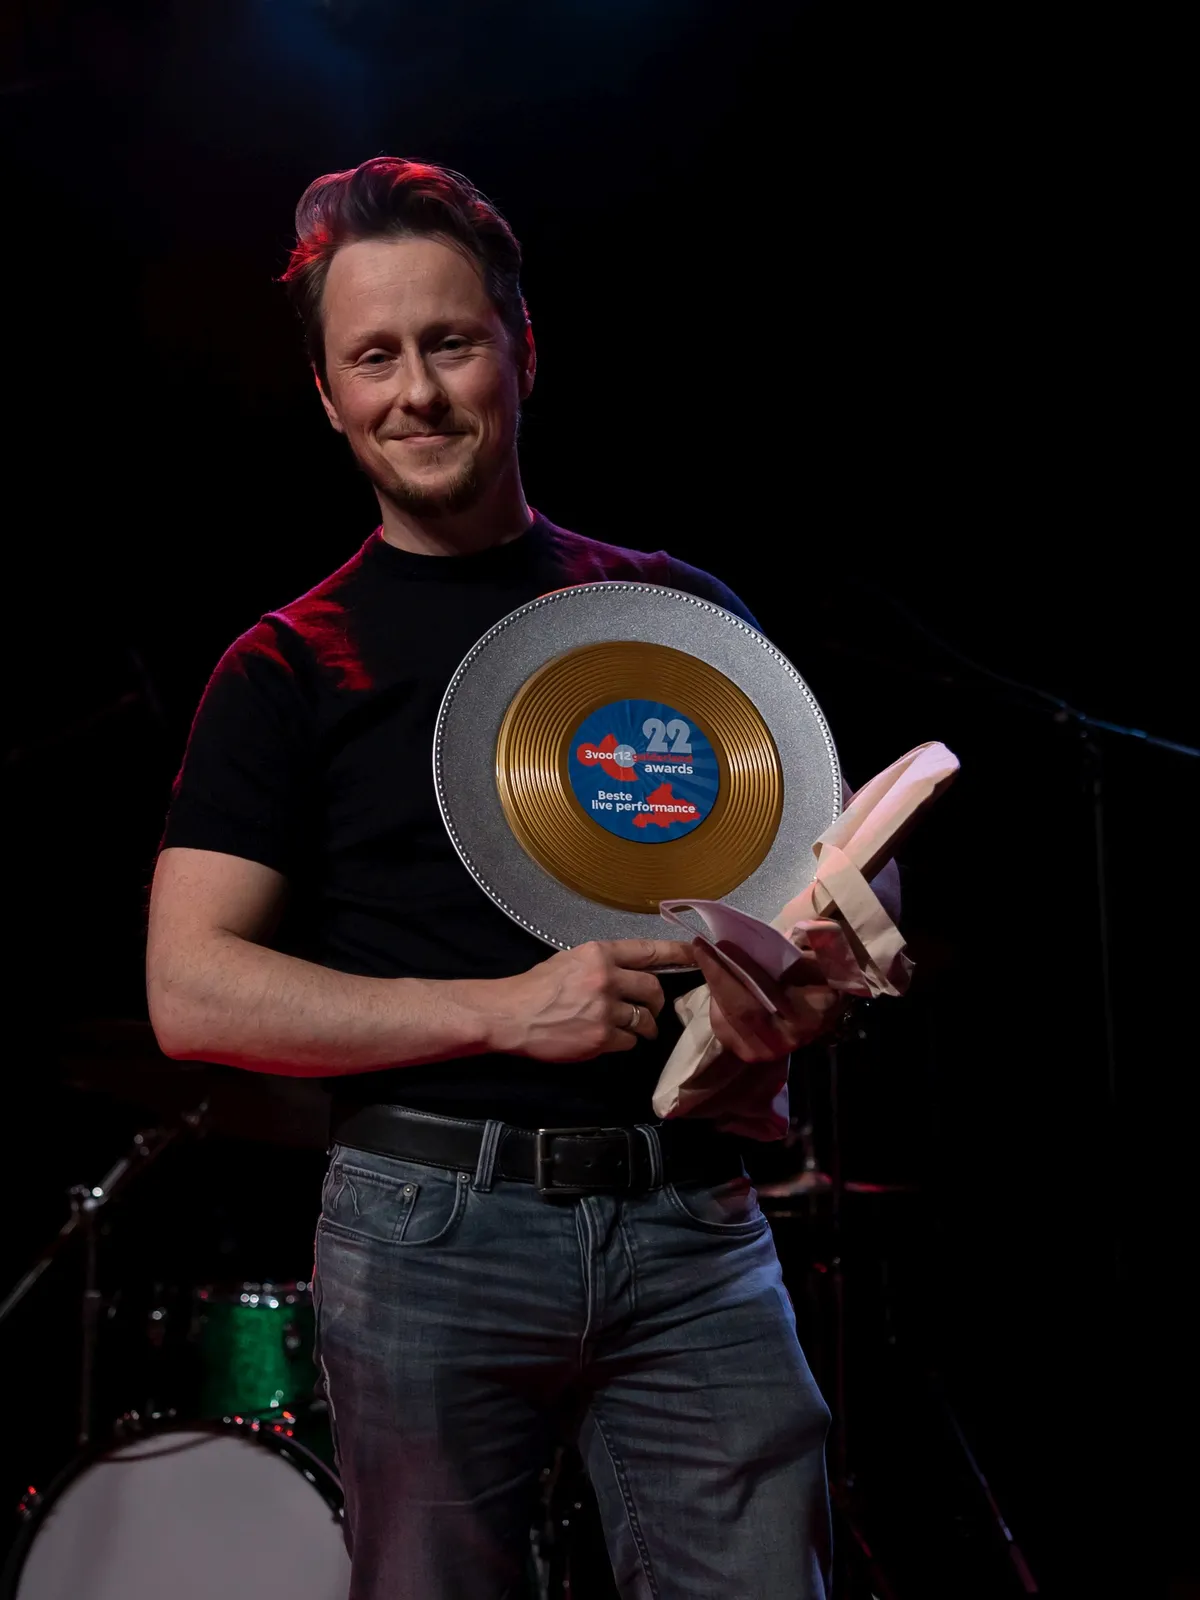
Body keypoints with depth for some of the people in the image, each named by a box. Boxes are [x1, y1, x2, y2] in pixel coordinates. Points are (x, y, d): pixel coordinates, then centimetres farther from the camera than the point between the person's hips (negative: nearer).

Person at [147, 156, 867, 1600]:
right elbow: (191, 993, -5)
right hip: (431, 1225, -1)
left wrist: (801, 991, -7)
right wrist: (507, 1007, -14)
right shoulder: (292, 668, 4)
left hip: (696, 1221, 2)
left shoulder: (682, 613, 11)